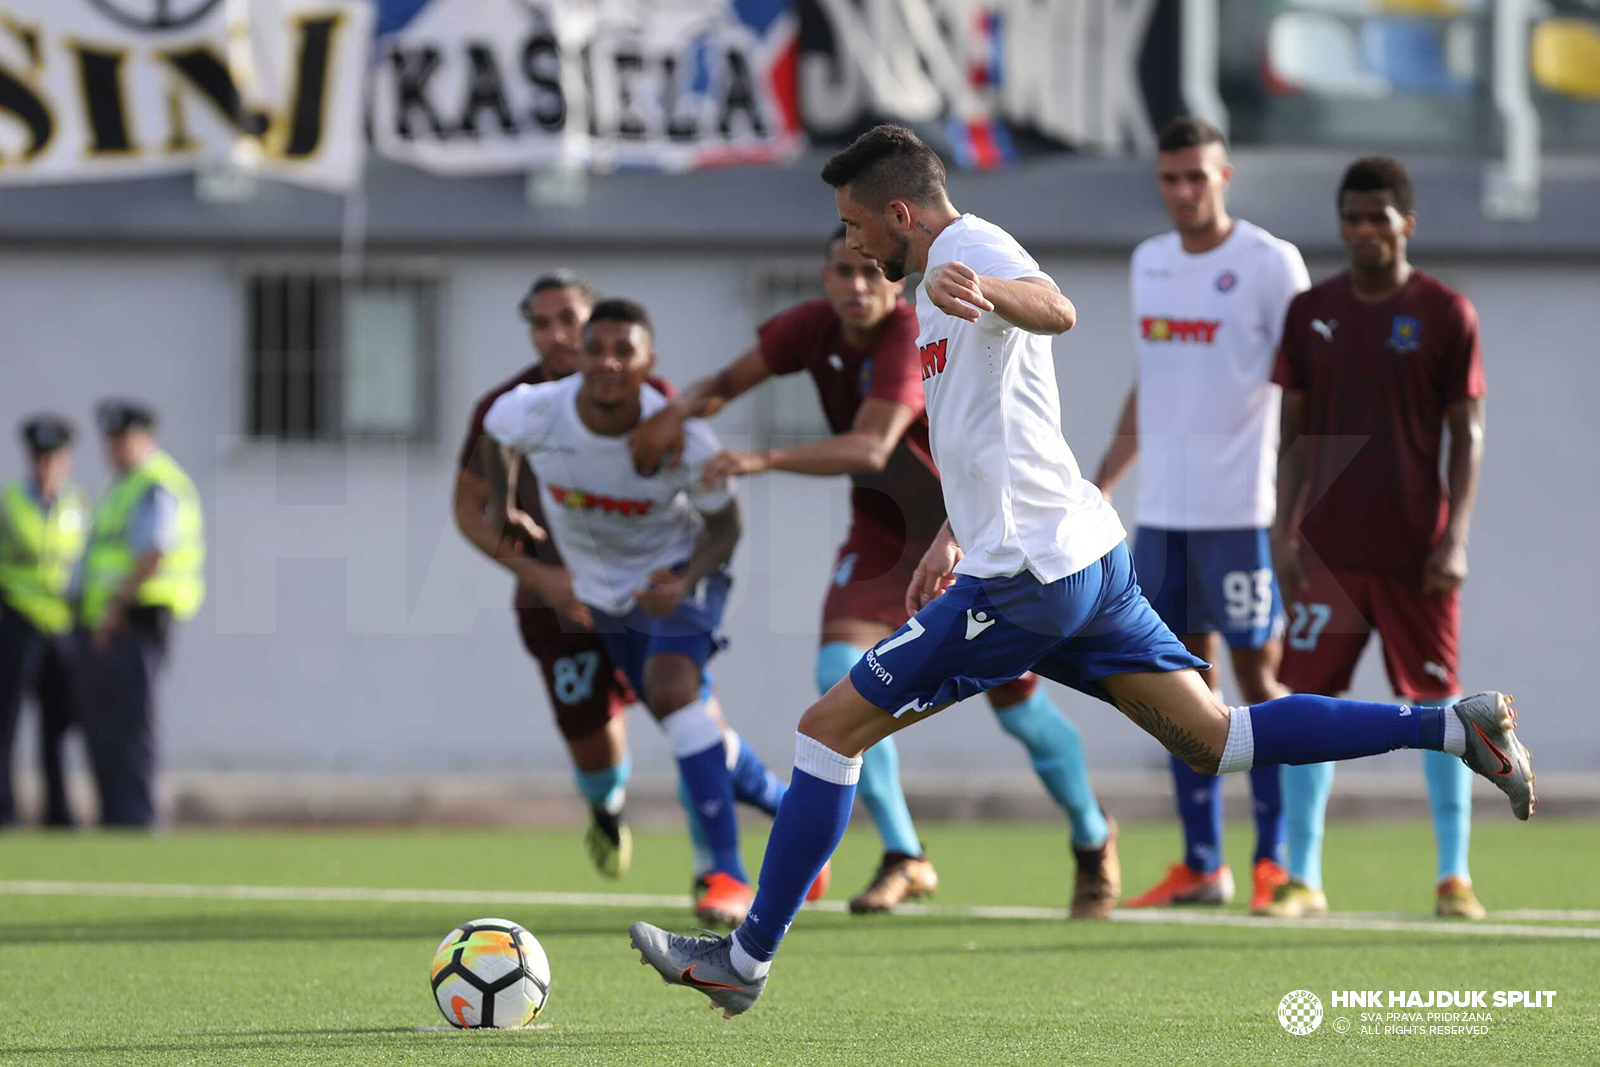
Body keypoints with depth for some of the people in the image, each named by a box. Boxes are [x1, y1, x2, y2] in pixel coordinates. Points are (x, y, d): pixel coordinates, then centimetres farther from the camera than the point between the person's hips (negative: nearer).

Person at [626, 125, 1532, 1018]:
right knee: (1215, 740, 9)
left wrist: (985, 293, -57)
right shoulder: (952, 266, 20)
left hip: (1025, 578, -10)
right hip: (1090, 562, 10)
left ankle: (747, 959, -1)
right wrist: (954, 536, 33)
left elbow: (1055, 310, -36)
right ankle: (1453, 728, 1)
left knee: (832, 729, -4)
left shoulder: (973, 248, -12)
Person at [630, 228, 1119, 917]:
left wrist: (765, 460, -54)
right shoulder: (812, 329, -9)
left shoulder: (909, 343, -30)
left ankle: (1093, 842, 29)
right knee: (841, 671, -17)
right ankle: (903, 859, -6)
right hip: (883, 532, 5)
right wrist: (680, 411, -19)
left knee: (1019, 706, 1)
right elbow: (729, 381, 3)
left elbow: (871, 448, -43)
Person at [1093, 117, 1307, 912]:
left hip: (1240, 510, -6)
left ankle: (1273, 861, 1)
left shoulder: (1270, 264, -6)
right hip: (1162, 510, 6)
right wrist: (1100, 485, 21)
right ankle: (1201, 866, 11)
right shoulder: (1147, 263, 14)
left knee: (1257, 675, -4)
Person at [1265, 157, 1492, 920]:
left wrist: (1456, 538, -9)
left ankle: (1454, 877, 8)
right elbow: (1295, 432, 11)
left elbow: (1467, 434, -1)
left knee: (1436, 702, 1)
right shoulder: (1311, 313, 7)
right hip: (1328, 550, 2)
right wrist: (1284, 529, 2)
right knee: (1309, 701, -1)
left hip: (1414, 554, -2)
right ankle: (1303, 878, 5)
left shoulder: (1446, 314, -1)